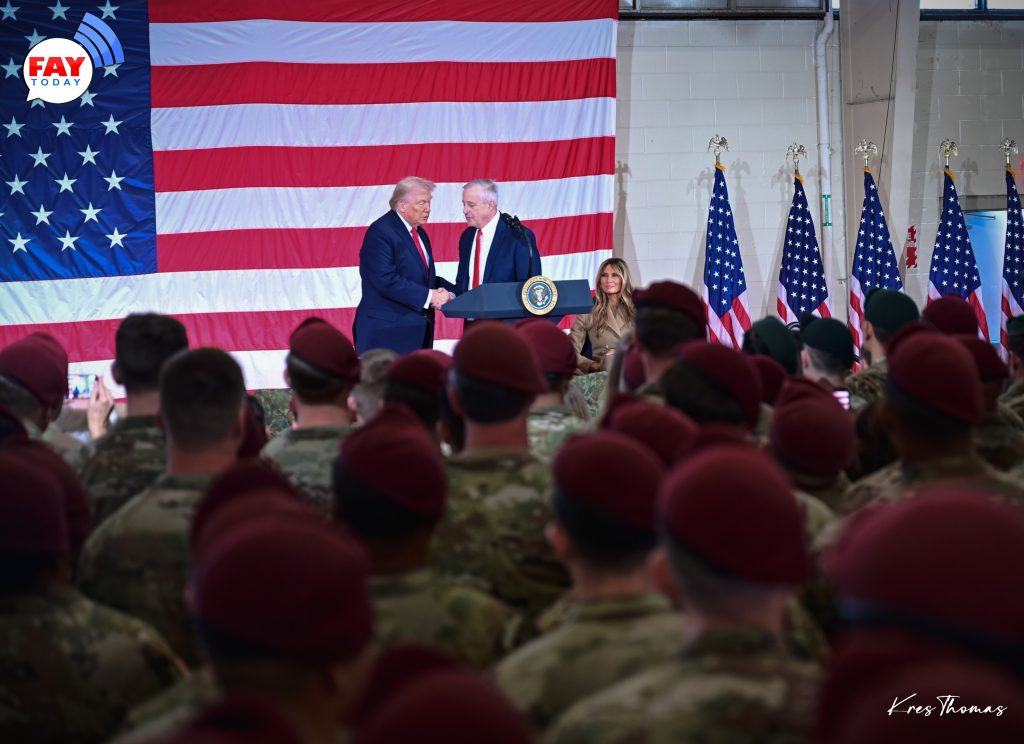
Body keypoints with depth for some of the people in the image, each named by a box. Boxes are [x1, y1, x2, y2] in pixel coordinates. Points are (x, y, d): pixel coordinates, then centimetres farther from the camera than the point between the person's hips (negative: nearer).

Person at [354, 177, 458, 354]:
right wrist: (428, 296, -20)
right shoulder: (380, 232, -10)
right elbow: (386, 281, -21)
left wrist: (443, 293, -3)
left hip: (417, 332, 8)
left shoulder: (420, 233, 19)